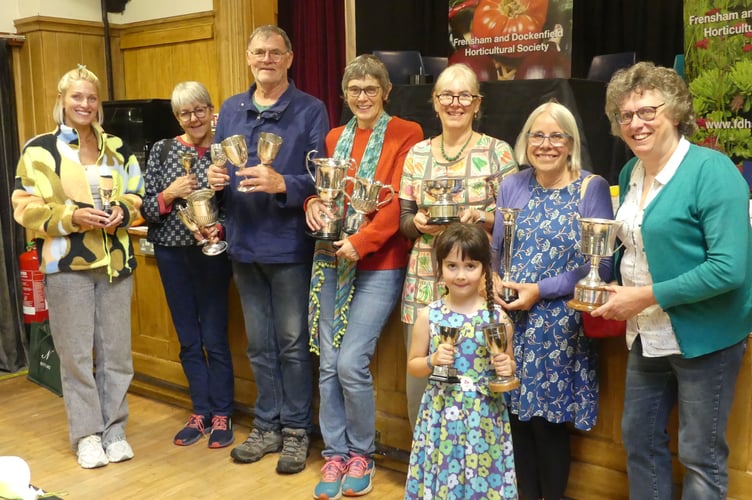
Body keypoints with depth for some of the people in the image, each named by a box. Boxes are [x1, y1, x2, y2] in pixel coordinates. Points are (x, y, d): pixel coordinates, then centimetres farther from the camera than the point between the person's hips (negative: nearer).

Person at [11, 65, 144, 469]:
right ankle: (87, 435, 16)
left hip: (115, 263, 3)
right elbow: (27, 208, -5)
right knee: (76, 353, 3)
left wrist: (123, 213, -8)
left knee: (116, 350, 8)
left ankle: (114, 429, 22)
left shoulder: (118, 149, 10)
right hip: (67, 265, -3)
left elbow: (137, 197, 14)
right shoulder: (40, 149, -1)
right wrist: (72, 217, -19)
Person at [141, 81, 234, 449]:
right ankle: (200, 412, 25)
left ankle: (222, 415, 17)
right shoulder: (162, 150, 3)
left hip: (212, 253, -3)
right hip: (171, 252, 3)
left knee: (214, 338, 1)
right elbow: (145, 209, 1)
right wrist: (170, 194, -17)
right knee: (188, 339, 11)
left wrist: (217, 228, -21)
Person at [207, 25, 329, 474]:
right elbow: (219, 167, 14)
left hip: (289, 244, -5)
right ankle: (267, 426, 27)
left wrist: (281, 183, -26)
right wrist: (215, 178, -9)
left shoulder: (311, 111, -4)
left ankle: (296, 430, 18)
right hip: (244, 244, 5)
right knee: (260, 344, 14)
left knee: (293, 343, 4)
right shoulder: (230, 110, 12)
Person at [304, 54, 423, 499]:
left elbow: (401, 202, -11)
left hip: (379, 264, -5)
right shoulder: (335, 138, 14)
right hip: (331, 260, 5)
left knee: (352, 363, -10)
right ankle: (335, 454, 22)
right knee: (328, 365, 5)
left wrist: (361, 242, -21)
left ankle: (361, 453, 14)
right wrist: (314, 203, -4)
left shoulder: (407, 135, -3)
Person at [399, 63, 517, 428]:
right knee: (418, 387, 6)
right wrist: (419, 223, -10)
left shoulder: (498, 152, 0)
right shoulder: (417, 154, 10)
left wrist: (483, 217, -18)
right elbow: (403, 220, 12)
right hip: (423, 284, 3)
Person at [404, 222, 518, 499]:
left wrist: (507, 367, -13)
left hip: (484, 416, 0)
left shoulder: (497, 316, -4)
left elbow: (509, 364, 9)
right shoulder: (429, 315, -3)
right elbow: (413, 365, 5)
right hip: (441, 415, 0)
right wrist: (433, 360, -14)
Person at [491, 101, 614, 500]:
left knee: (549, 418, 3)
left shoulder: (592, 188, -5)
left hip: (559, 325, -4)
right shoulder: (512, 186, 8)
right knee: (517, 413, 10)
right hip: (510, 320, 4)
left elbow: (601, 264, -9)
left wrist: (541, 291, -15)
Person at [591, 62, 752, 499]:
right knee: (640, 440, 19)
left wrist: (648, 296, -22)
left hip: (704, 336, -7)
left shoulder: (712, 170, -18)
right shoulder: (631, 173, 5)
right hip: (649, 336, 7)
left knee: (701, 456, 8)